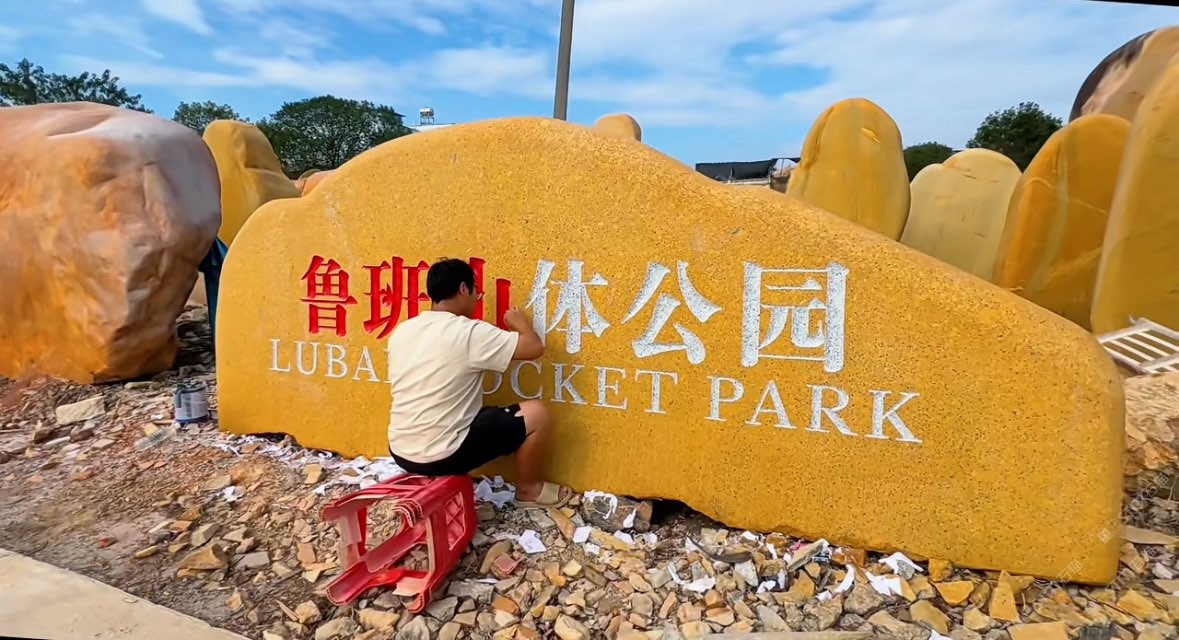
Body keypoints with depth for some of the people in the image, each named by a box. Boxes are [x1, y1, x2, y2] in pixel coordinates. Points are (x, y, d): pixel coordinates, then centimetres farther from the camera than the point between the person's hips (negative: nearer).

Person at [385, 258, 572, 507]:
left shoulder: (401, 331, 5)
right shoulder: (469, 332, -16)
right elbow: (535, 348, -13)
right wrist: (522, 323, 9)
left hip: (400, 452, 8)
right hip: (441, 455, -8)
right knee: (536, 414, 1)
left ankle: (428, 480, 28)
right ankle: (528, 490, 19)